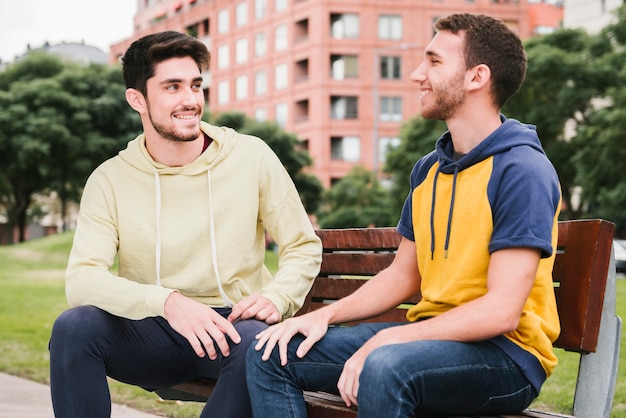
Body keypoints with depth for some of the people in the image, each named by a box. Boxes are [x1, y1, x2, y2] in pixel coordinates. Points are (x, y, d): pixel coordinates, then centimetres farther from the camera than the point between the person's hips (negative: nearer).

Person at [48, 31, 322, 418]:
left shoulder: (252, 157, 1)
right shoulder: (110, 180, 0)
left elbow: (304, 247, 7)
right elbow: (82, 278, -13)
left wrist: (277, 297, -16)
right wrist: (167, 302, -31)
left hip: (230, 326, -1)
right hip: (152, 331, 1)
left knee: (255, 342, -36)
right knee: (74, 326, -28)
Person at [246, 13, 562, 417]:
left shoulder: (522, 171, -14)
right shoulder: (429, 169, 12)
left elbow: (501, 311, -20)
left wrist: (386, 340, -22)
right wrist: (326, 315, 2)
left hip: (505, 354, -8)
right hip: (432, 335, 8)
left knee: (385, 367, -38)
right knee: (273, 354, -2)